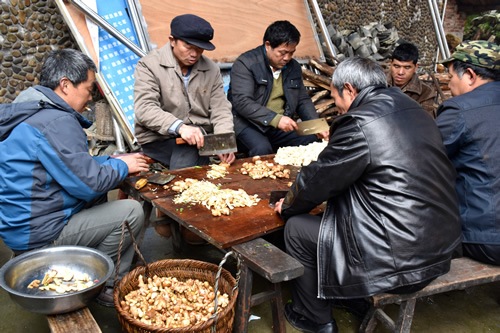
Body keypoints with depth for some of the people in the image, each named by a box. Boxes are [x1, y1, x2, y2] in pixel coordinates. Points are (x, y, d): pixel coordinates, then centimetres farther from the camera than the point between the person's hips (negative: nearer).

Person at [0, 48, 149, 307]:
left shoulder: (31, 111, 10)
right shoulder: (56, 121, -23)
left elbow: (73, 165, 18)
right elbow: (89, 183, -23)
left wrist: (113, 161, 10)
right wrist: (122, 166, -5)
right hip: (38, 234, -11)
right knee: (132, 211, -10)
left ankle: (119, 279, 20)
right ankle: (104, 286, 8)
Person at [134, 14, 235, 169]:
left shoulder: (211, 69, 7)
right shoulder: (149, 65, -5)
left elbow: (220, 109, 4)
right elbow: (144, 109, -16)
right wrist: (180, 127, -33)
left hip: (201, 135, 4)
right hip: (159, 138, -4)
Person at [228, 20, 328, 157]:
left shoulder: (293, 67, 12)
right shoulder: (245, 63, -9)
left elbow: (303, 100, 19)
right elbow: (242, 102, -20)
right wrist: (275, 119, -29)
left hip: (281, 125, 6)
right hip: (248, 123, -5)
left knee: (312, 140, -19)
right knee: (262, 149, -35)